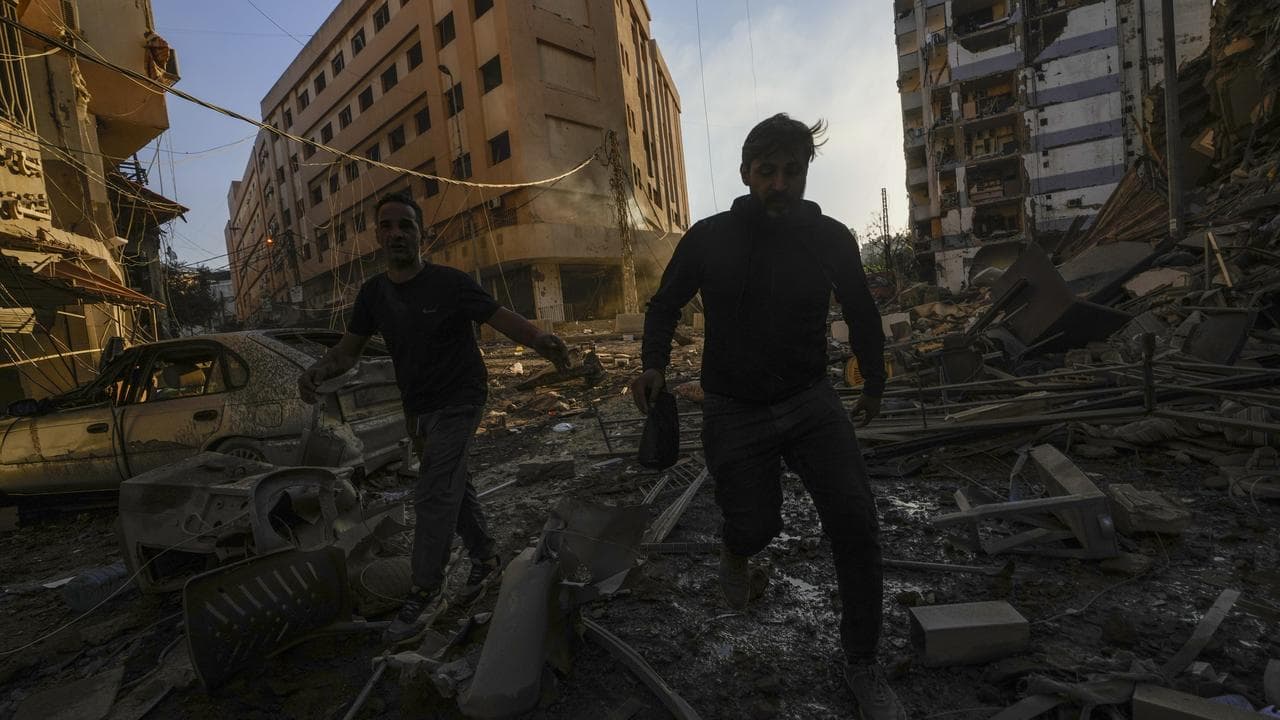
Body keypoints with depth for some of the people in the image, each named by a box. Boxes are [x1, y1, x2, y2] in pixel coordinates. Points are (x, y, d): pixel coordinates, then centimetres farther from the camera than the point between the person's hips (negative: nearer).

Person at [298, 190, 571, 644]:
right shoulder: (374, 292, 1)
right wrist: (320, 370, -16)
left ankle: (426, 594, 8)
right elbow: (349, 348, 6)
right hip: (417, 408, 7)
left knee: (433, 495, -9)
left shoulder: (450, 283, -16)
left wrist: (540, 341, -38)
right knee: (453, 485, 16)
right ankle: (486, 560, 34)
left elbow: (503, 319, -17)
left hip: (458, 403, -7)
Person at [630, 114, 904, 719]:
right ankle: (734, 552, 43)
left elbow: (862, 314, 13)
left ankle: (862, 664, 15)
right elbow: (664, 305, 7)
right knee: (755, 526, 0)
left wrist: (874, 383, 23)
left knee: (855, 524, -10)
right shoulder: (708, 238, -7)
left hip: (811, 402, 2)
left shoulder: (830, 239, -3)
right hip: (734, 412, -1)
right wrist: (654, 365, -10)